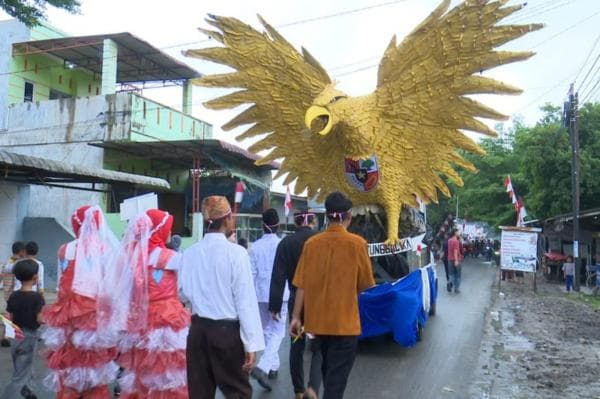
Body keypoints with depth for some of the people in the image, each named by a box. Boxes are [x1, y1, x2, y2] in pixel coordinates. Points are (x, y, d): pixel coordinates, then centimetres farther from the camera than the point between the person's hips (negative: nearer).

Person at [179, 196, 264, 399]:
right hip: (228, 330, -4)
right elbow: (246, 300, -15)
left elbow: (184, 293, 5)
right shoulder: (236, 252, -14)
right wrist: (252, 343, -11)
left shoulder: (189, 253, -1)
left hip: (198, 329, 5)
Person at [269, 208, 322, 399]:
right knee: (318, 346, 7)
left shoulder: (285, 243, -2)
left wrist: (275, 305, 2)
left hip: (296, 301, 2)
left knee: (296, 347, 15)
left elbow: (278, 278, -3)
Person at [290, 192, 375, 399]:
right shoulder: (357, 243, -11)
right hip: (344, 322, -4)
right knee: (337, 375, 3)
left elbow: (301, 285, -3)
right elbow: (366, 284, -4)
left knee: (329, 369, 24)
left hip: (318, 320, 4)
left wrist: (296, 316, 3)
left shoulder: (311, 243, -4)